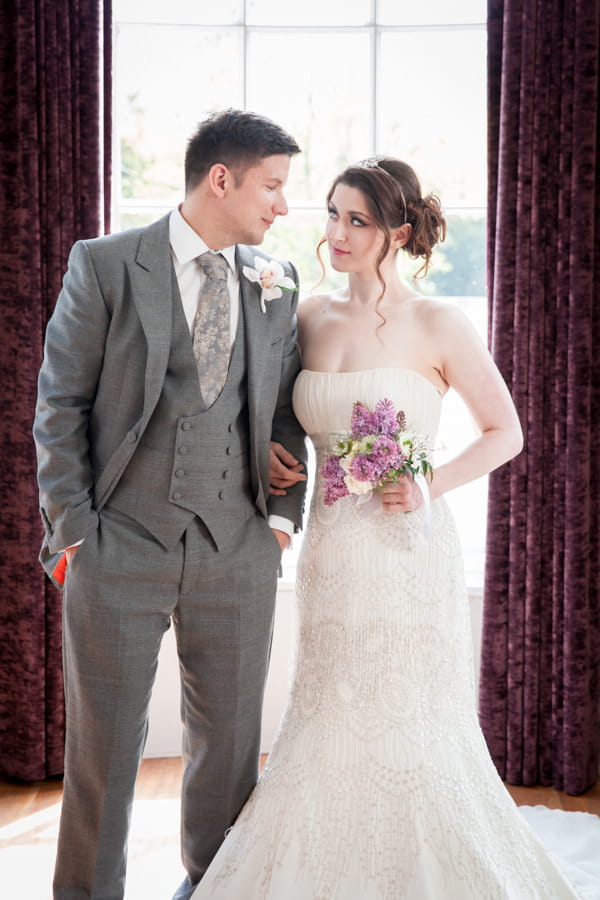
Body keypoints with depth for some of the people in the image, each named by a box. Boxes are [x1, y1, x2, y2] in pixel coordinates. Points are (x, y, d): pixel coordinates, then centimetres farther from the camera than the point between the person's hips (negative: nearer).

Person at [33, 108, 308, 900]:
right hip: (120, 544, -3)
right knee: (104, 743, 7)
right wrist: (72, 529, -7)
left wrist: (282, 514, 3)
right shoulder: (105, 266, -4)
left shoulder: (277, 284, 7)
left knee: (228, 737, 14)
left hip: (239, 549, 4)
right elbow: (60, 404, -3)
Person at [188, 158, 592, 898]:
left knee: (408, 734, 3)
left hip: (406, 552, -5)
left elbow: (505, 432, -1)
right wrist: (272, 456, 1)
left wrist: (431, 486, -14)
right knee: (330, 728, 10)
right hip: (330, 552, 5)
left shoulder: (435, 326, -8)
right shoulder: (311, 316, 6)